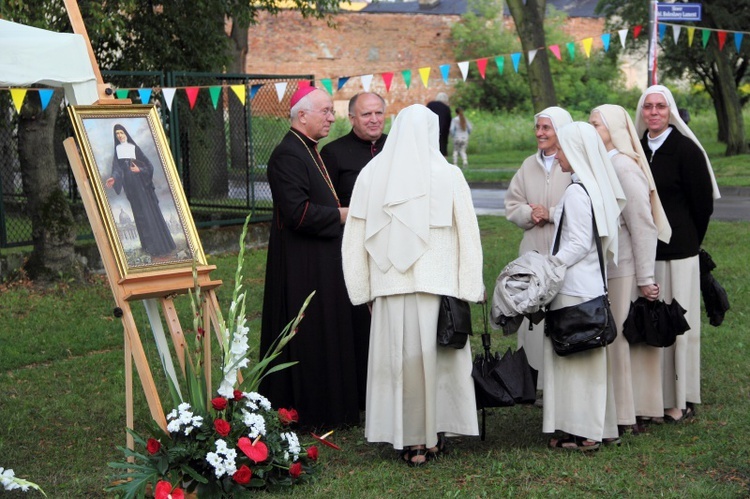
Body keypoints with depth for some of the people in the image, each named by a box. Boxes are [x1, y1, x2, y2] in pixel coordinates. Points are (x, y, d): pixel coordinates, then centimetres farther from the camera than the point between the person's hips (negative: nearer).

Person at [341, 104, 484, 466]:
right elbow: (468, 235, 0)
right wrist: (472, 286, 7)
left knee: (397, 358, 7)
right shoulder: (448, 176, -3)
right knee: (436, 356, 9)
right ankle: (433, 436, 17)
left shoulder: (371, 175, 2)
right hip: (436, 285, -1)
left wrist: (363, 288, 12)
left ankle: (409, 441, 12)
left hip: (390, 286, 2)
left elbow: (355, 237, 5)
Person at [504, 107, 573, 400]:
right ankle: (540, 383, 16)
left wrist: (551, 214, -11)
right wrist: (529, 214, -3)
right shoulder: (529, 165, 14)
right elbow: (512, 205, 17)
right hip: (534, 252, 6)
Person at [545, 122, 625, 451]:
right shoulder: (596, 187, 10)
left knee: (573, 354, -1)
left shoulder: (576, 193, -17)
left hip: (574, 288, -9)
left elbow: (578, 245, -20)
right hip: (592, 284, 9)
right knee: (589, 355, 14)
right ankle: (600, 427, 21)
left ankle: (581, 432, 6)